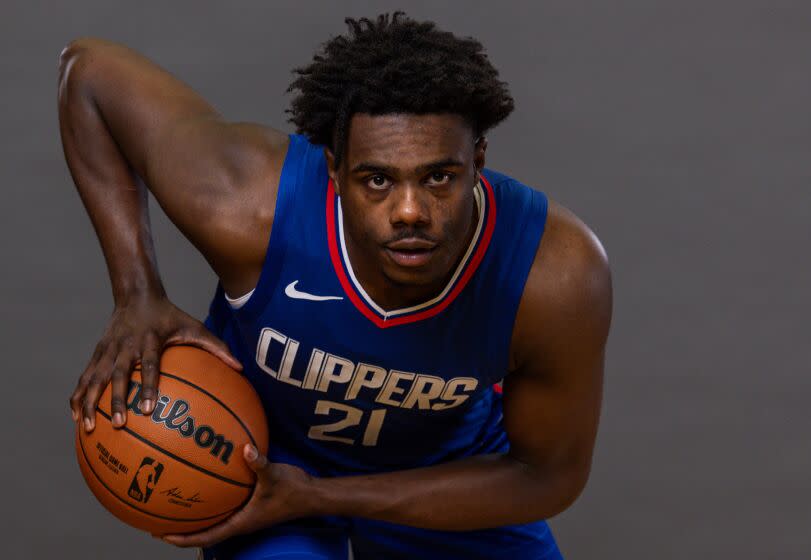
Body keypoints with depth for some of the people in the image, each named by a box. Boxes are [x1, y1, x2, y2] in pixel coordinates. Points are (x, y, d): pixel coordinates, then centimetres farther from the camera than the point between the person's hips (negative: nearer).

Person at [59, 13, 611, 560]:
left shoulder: (563, 277, -36)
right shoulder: (252, 209, -38)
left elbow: (549, 475, -20)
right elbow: (91, 69, -22)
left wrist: (316, 497, -27)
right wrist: (137, 297, -29)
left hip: (446, 464, 2)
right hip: (260, 449, -2)